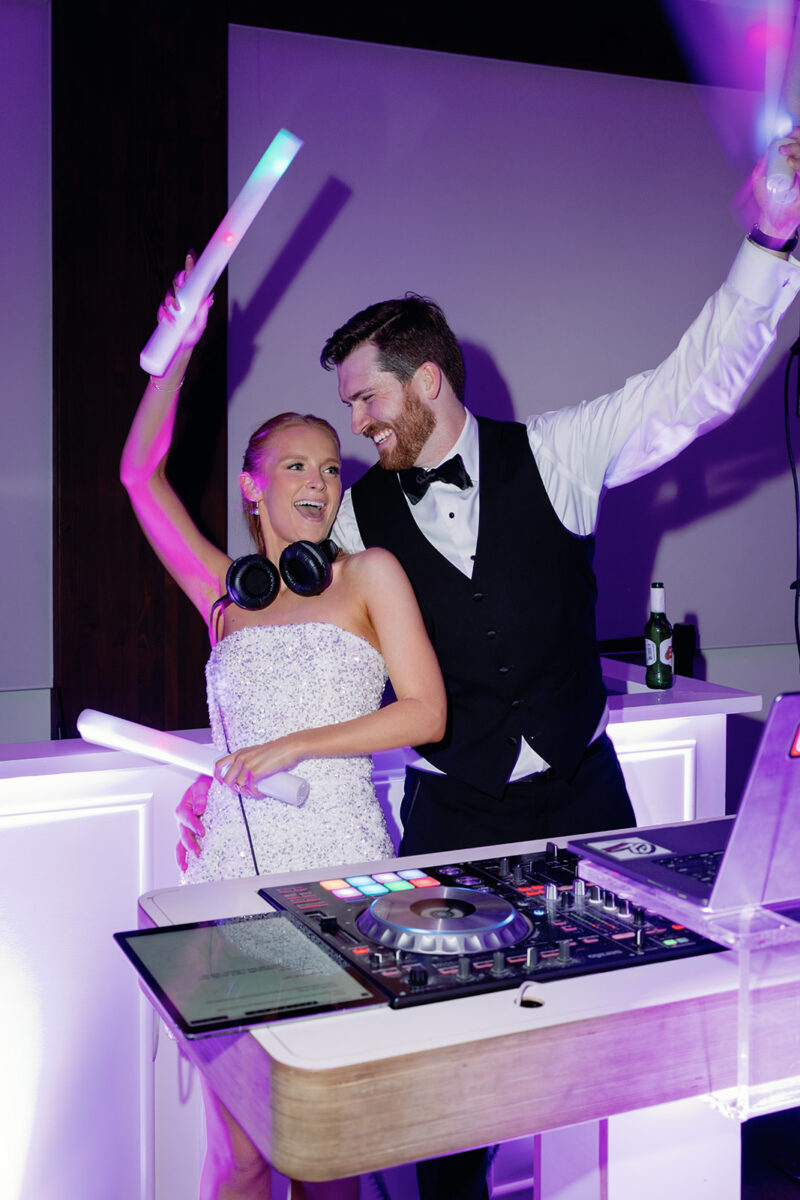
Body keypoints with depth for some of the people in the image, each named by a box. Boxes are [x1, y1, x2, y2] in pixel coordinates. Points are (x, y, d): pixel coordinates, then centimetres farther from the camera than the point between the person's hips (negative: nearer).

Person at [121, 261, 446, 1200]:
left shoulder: (370, 576, 8)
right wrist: (180, 348, 15)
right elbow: (139, 473, 14)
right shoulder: (224, 595, 14)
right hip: (232, 861, 2)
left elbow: (426, 713, 1)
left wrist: (295, 746, -7)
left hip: (338, 858, -2)